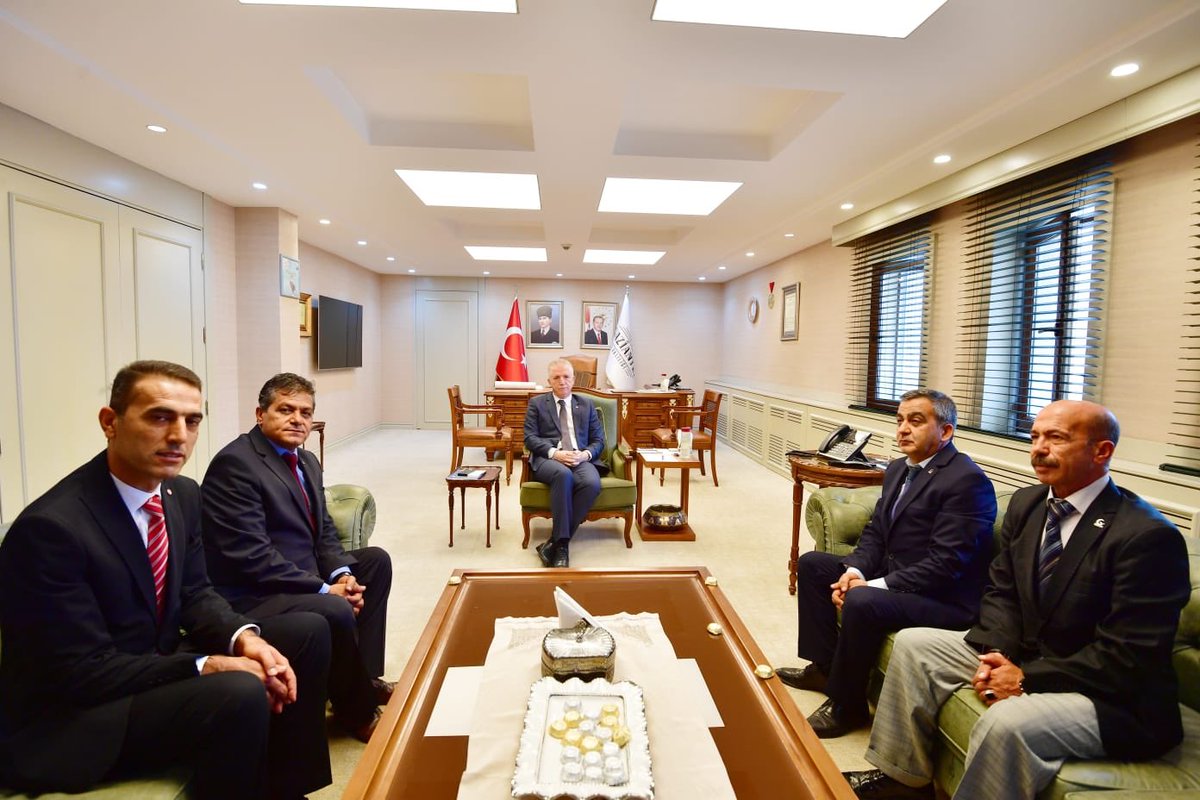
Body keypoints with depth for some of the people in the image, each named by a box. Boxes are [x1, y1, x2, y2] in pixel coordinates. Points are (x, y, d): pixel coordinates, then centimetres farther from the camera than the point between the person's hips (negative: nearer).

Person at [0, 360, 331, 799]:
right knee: (240, 695, -32)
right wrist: (207, 667, -23)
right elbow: (84, 672, -23)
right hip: (67, 720, -8)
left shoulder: (183, 494, -1)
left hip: (153, 666, 8)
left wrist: (244, 637, -13)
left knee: (307, 631, -2)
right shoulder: (50, 527, -24)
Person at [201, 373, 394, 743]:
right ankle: (357, 710, -1)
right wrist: (324, 589, -22)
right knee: (336, 612, -30)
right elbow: (252, 555, -24)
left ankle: (366, 679, 14)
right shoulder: (234, 463, -17)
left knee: (376, 560, 10)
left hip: (305, 576, 10)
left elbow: (324, 531, 13)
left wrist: (342, 574, -7)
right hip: (253, 597, -10)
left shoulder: (307, 461, 11)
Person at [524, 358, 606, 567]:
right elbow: (530, 438, 3)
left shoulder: (586, 404, 21)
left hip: (581, 459, 2)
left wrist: (586, 454, -8)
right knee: (563, 474, -39)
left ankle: (554, 543, -24)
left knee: (592, 483, -33)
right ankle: (562, 542, -31)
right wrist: (554, 453, -14)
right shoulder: (536, 403, 15)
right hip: (548, 459, -2)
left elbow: (598, 440, 16)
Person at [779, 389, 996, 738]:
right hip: (887, 574, 10)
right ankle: (824, 667, 16)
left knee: (860, 601, -33)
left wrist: (874, 585, -24)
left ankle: (846, 705, -8)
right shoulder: (899, 469, 10)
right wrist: (854, 571, -9)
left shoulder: (967, 480, -19)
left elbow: (946, 562, -25)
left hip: (942, 598, -9)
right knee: (812, 564, 7)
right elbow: (875, 532, 11)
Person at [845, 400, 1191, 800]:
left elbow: (1129, 658, -22)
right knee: (913, 643, 2)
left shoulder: (1149, 536, -21)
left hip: (1113, 697, -7)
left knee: (1006, 722, -35)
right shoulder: (1026, 503, 2)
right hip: (1023, 654, 8)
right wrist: (996, 654, -11)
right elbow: (1001, 592, 7)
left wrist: (1027, 677, -19)